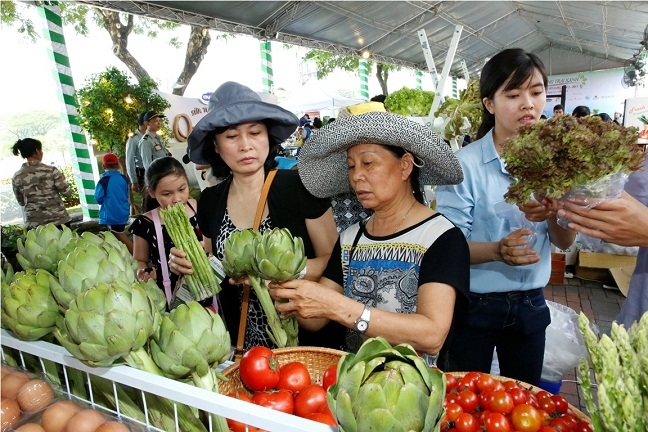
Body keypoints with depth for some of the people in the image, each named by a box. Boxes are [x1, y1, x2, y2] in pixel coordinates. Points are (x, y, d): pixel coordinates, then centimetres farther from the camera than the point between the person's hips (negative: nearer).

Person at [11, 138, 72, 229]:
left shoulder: (16, 177, 1)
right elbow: (67, 192, -6)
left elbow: (21, 202, 11)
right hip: (58, 220, -3)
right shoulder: (51, 170, -9)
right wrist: (62, 179, 11)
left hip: (34, 224, 3)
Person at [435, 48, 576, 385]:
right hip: (473, 306, -4)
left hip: (530, 305, 5)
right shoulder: (465, 164, -17)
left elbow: (565, 242, -2)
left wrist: (553, 214, -22)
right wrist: (497, 250, -33)